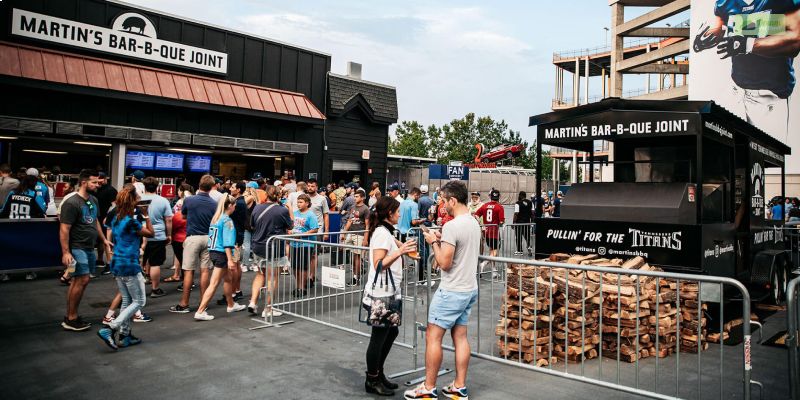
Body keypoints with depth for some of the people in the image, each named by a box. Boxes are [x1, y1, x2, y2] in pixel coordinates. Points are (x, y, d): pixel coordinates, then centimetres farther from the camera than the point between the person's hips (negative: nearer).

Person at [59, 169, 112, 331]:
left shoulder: (93, 200, 10)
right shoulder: (72, 203, -15)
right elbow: (64, 229, -17)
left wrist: (104, 239, 23)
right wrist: (65, 252, -21)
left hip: (89, 248, 8)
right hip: (77, 248, -8)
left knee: (77, 281, 11)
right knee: (83, 280, -10)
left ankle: (69, 317, 20)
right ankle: (71, 320, 1)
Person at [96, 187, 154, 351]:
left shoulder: (116, 219, 7)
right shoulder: (132, 222, -18)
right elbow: (150, 233, -5)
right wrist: (145, 214, -4)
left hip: (116, 265, 8)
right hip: (130, 266, -8)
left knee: (126, 300, 16)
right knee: (139, 301, 4)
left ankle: (124, 335, 20)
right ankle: (110, 329, -6)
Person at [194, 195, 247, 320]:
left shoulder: (215, 218, 9)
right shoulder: (227, 220, -14)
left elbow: (214, 237, 13)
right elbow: (227, 242, -19)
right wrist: (230, 259, -20)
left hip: (213, 251, 9)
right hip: (221, 253, -9)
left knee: (227, 279, 23)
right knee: (214, 284, -5)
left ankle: (231, 305, 36)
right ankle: (200, 311, -5)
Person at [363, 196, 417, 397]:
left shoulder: (385, 232, 13)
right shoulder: (382, 233, -16)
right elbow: (378, 264, -24)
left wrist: (406, 247, 26)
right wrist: (400, 252, -32)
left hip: (388, 292, 10)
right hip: (381, 292, -10)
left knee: (391, 332, 16)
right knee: (379, 336, 1)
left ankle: (378, 374, 29)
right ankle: (372, 381, 15)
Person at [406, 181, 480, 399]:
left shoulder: (452, 226, -20)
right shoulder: (474, 223, 8)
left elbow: (444, 263, -19)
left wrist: (434, 242, -6)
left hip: (451, 292, -9)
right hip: (469, 289, 9)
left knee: (433, 337, 1)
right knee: (460, 337, 14)